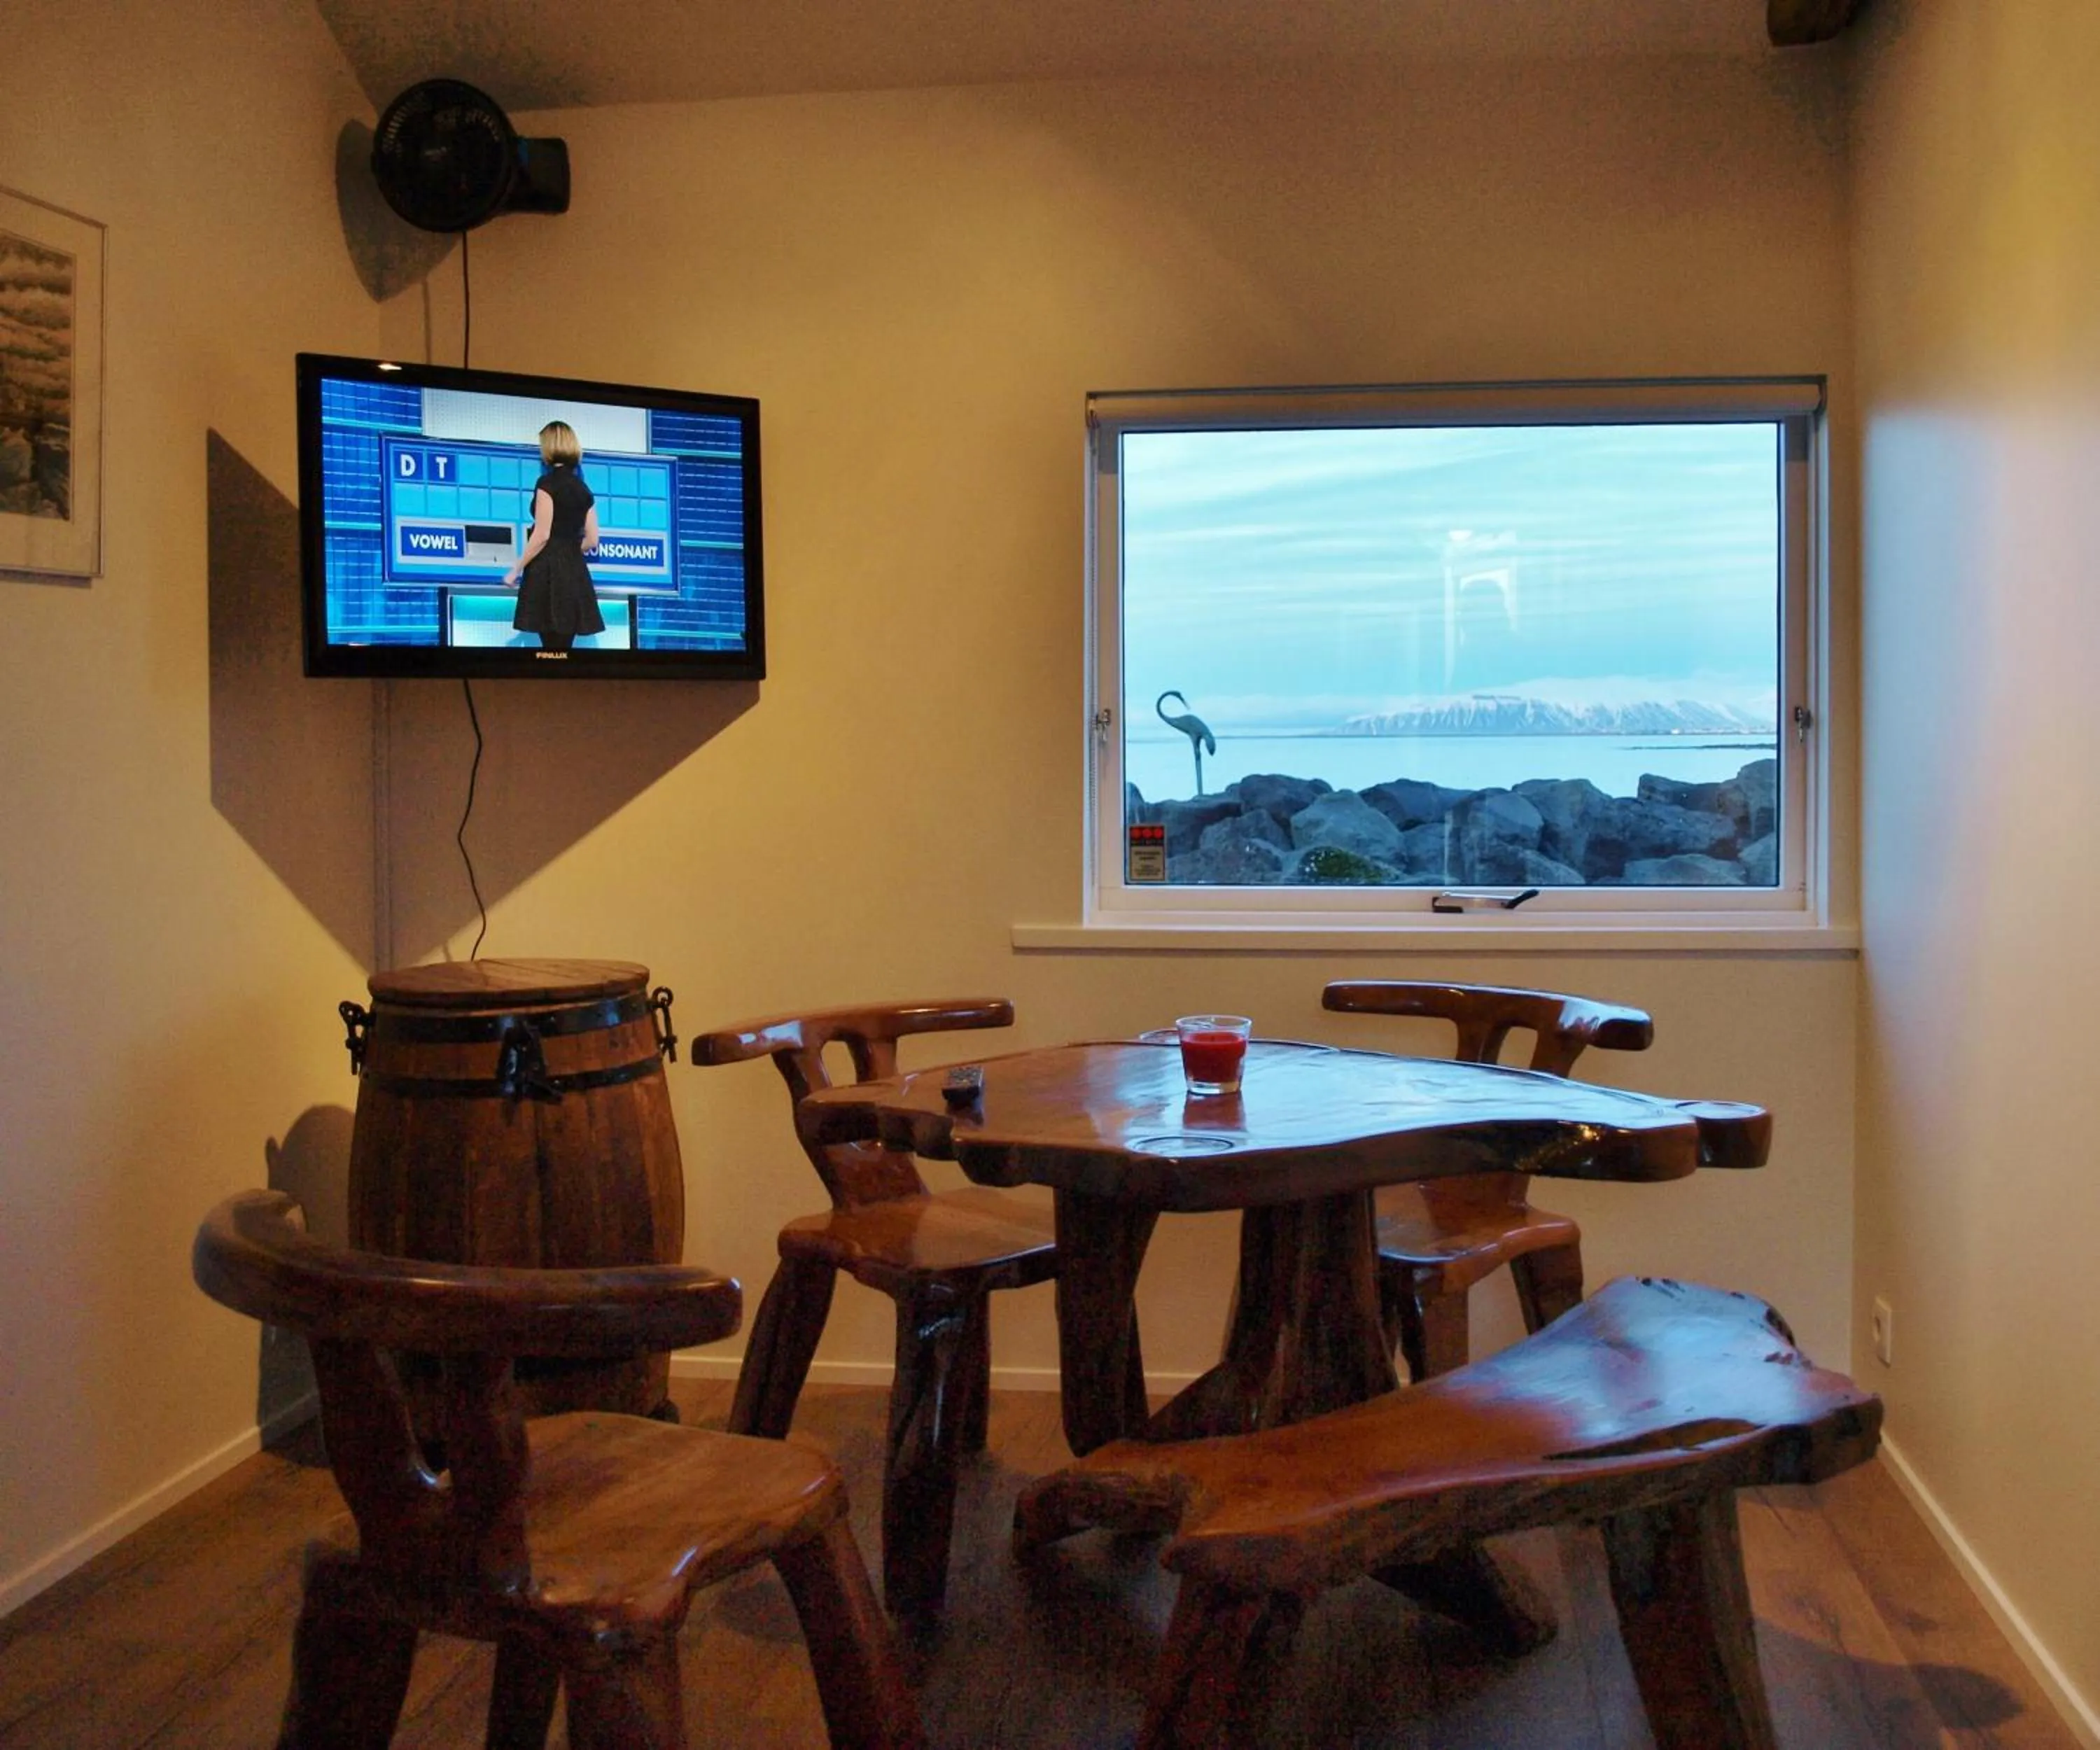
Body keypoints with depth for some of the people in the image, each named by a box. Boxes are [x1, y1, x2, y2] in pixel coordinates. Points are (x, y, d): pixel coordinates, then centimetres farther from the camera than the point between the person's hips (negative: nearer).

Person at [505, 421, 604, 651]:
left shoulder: (547, 483, -6)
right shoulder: (584, 490, 13)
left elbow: (542, 536, -12)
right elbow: (592, 541, 12)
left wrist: (517, 569, -5)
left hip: (548, 573, -6)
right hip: (575, 573, 6)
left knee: (552, 647, -7)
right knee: (563, 646, 8)